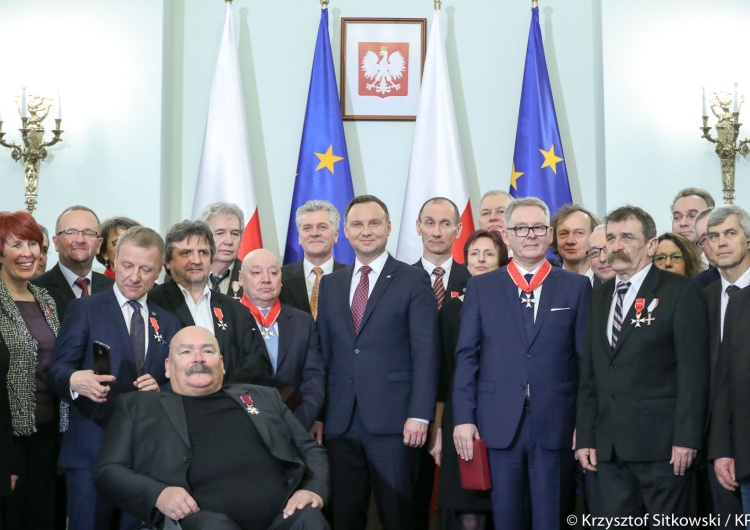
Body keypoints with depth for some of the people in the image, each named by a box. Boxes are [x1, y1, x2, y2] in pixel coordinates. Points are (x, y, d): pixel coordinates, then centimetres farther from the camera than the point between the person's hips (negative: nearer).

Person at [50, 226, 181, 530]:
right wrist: (74, 380, -28)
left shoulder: (168, 324, 14)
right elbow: (58, 369, -5)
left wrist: (161, 390, -9)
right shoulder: (84, 309, 1)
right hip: (91, 449, -4)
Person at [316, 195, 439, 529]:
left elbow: (425, 352, -5)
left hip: (393, 419, -4)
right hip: (340, 422, 4)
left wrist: (420, 414, -13)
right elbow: (324, 352, 13)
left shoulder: (413, 280, 1)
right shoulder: (330, 284, 14)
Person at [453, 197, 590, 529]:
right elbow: (467, 356, 4)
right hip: (498, 424, 1)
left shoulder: (576, 286, 6)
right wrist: (463, 418, -4)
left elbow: (587, 357, 3)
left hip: (555, 424, 0)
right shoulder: (481, 287, 8)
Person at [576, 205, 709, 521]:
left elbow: (693, 370, -9)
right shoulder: (600, 297, 15)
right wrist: (585, 437, 8)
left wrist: (686, 438, -14)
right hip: (608, 446, 5)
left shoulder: (679, 292, -4)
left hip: (661, 444, -5)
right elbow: (589, 373, 13)